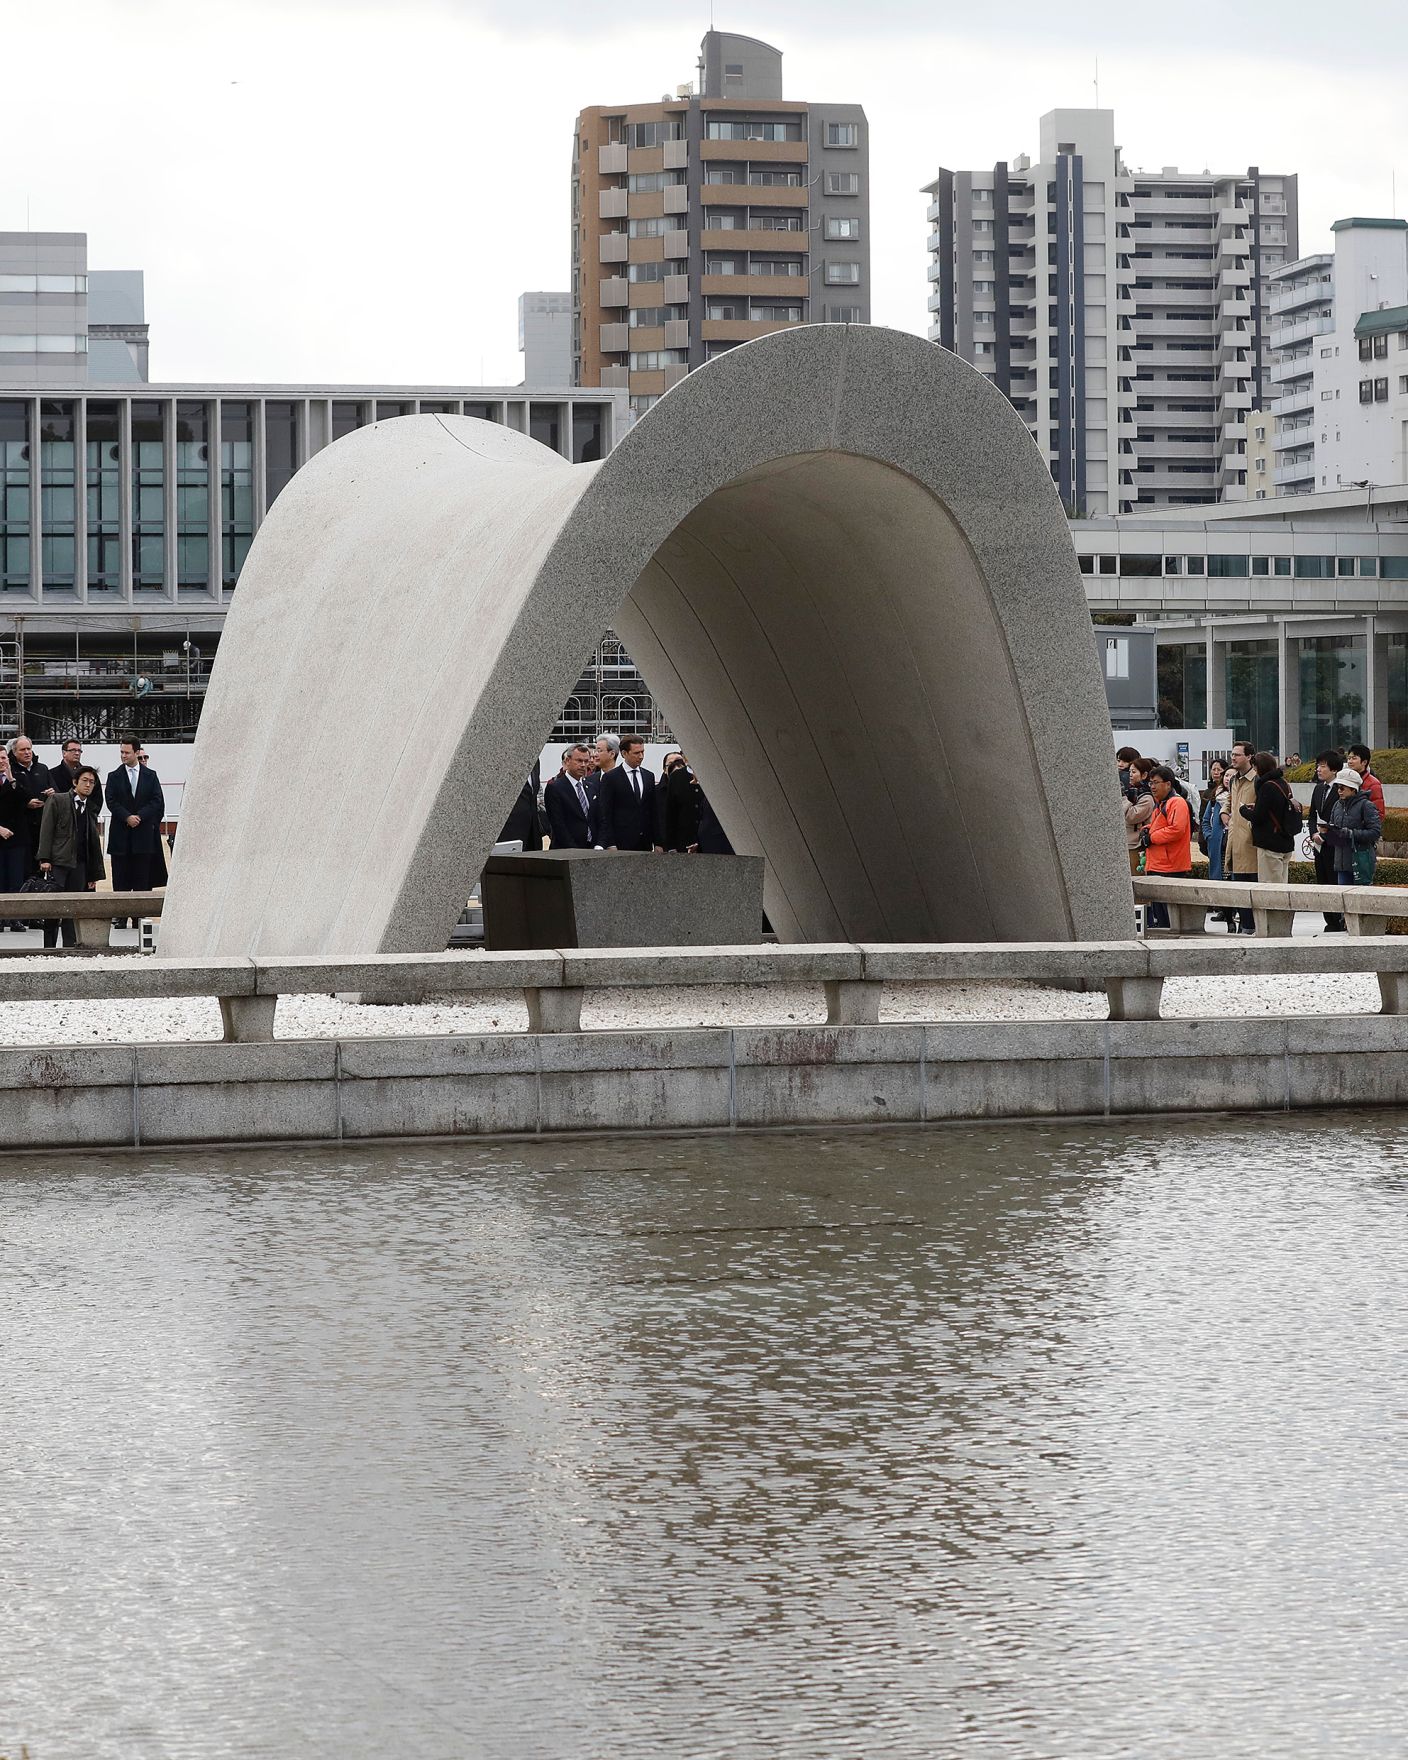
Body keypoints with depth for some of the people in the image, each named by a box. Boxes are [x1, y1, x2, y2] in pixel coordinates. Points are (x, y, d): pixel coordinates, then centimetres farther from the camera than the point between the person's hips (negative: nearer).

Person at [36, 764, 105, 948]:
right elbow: (46, 830, -4)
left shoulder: (90, 809, 16)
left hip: (79, 866, 4)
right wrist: (44, 859, -14)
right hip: (57, 864, -4)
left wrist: (94, 874, 14)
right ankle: (49, 949, -1)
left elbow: (94, 842, 18)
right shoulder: (57, 800, 3)